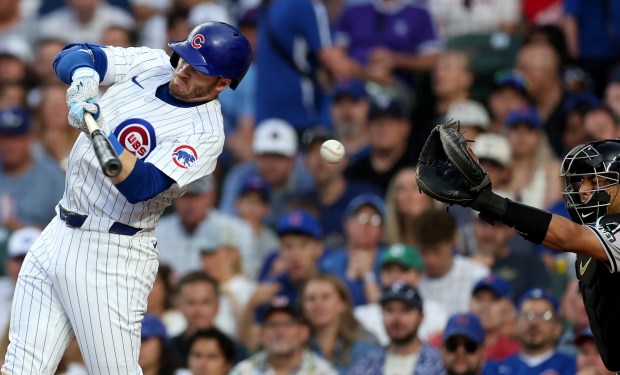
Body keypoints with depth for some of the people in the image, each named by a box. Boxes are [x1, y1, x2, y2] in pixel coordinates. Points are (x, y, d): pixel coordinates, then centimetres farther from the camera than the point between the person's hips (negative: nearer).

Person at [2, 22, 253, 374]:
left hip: (112, 258, -7)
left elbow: (139, 187, -26)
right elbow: (69, 57, 0)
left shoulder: (205, 132, -15)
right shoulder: (151, 64, 5)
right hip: (56, 237, 7)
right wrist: (84, 75, -23)